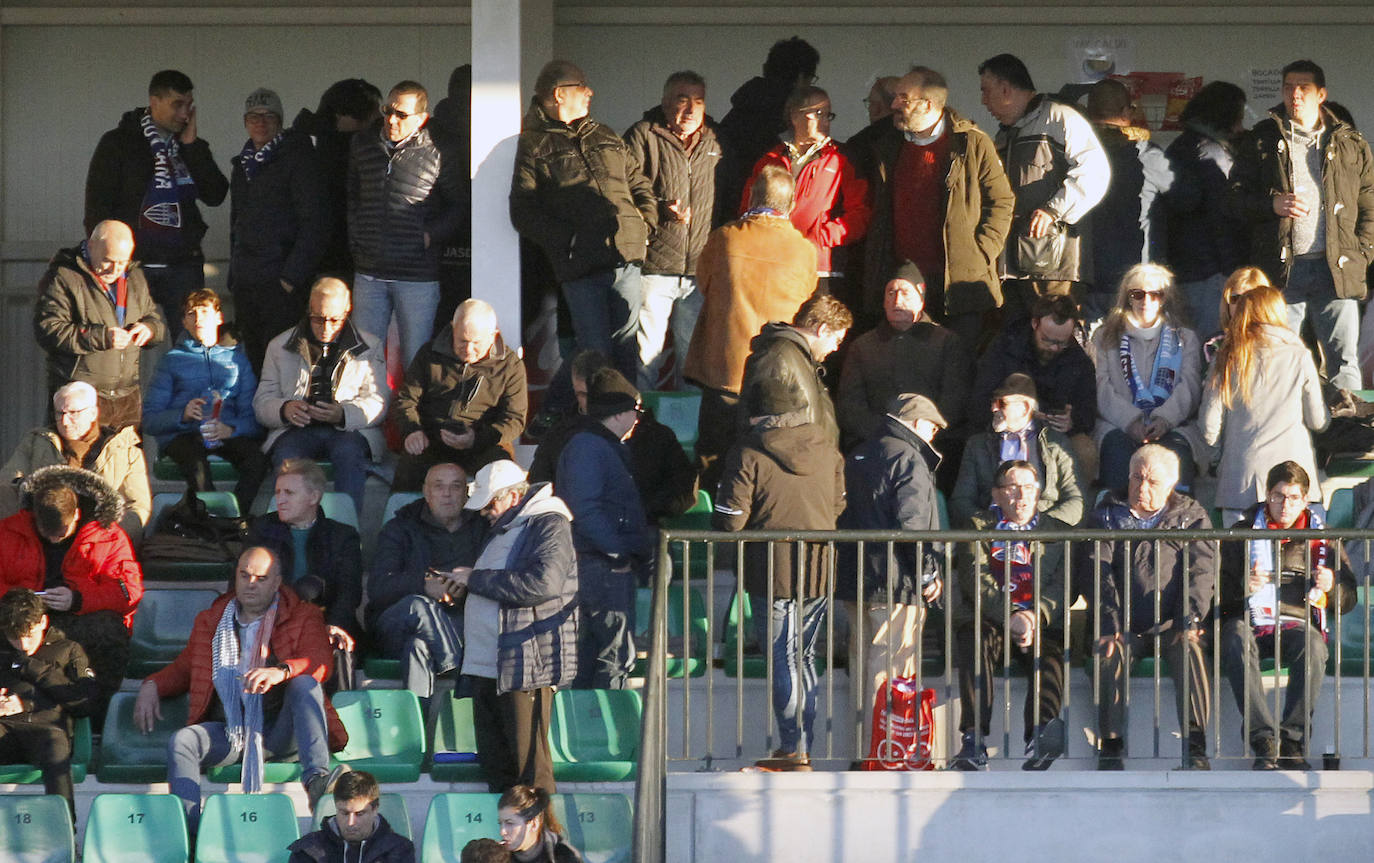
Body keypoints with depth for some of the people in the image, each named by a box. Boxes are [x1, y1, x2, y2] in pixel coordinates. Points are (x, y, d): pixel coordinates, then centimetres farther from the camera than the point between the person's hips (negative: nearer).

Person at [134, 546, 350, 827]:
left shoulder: (303, 617, 12)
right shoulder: (210, 621, 24)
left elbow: (320, 664, -6)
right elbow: (183, 669, 34)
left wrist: (280, 672, -29)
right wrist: (151, 686, 10)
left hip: (280, 730, -3)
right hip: (228, 728, 3)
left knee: (304, 683, -31)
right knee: (181, 741, -25)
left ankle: (315, 780, -47)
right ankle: (188, 828, -38)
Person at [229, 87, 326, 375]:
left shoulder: (296, 159, -4)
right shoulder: (242, 165, 18)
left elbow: (312, 223, -9)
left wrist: (292, 276, -16)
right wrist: (234, 278, 18)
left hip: (282, 284, -7)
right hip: (246, 284, 7)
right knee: (254, 362, 5)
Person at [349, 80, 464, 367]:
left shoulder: (435, 155, -5)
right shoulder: (362, 146, 9)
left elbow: (459, 206, 3)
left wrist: (430, 236, -6)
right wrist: (354, 238, 12)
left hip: (417, 276, -4)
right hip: (370, 272, 4)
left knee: (415, 361, 0)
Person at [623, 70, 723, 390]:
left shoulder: (716, 142, 14)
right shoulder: (643, 137, 1)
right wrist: (662, 209, -19)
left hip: (701, 268, 4)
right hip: (654, 266, -4)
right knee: (646, 351, -4)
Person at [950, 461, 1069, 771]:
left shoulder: (1057, 530, 21)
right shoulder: (978, 526, 17)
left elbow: (1062, 584, 7)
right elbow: (976, 578, 0)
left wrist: (1035, 617, -14)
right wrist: (1010, 616, -16)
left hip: (1041, 626, 1)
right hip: (990, 622, -1)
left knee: (1051, 651, -33)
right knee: (975, 641, -35)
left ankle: (1038, 740, -53)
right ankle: (974, 740, -46)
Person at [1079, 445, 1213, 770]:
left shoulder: (1191, 516, 11)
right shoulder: (1108, 516, 10)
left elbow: (1200, 570, -1)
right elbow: (1097, 573, -2)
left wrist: (1188, 621, -17)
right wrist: (1110, 625, -17)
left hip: (1171, 625, 0)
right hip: (1124, 625, 0)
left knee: (1189, 651, -31)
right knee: (1110, 654, -31)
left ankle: (1195, 746, -29)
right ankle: (1110, 744, -25)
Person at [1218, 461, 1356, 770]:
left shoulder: (1322, 538, 19)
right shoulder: (1243, 532, 16)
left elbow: (1347, 600, 17)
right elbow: (1218, 588, 9)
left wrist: (1331, 586, -6)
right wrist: (1243, 586, -13)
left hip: (1298, 622, 0)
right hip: (1248, 618, 0)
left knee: (1313, 649, -36)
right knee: (1236, 643, -37)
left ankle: (1292, 741, -38)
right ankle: (1264, 741, -43)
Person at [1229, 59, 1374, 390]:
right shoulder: (1263, 139, 11)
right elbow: (1236, 195, 9)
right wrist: (1272, 204, -11)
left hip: (1337, 269, 0)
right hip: (1281, 269, 0)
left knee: (1344, 360, -2)